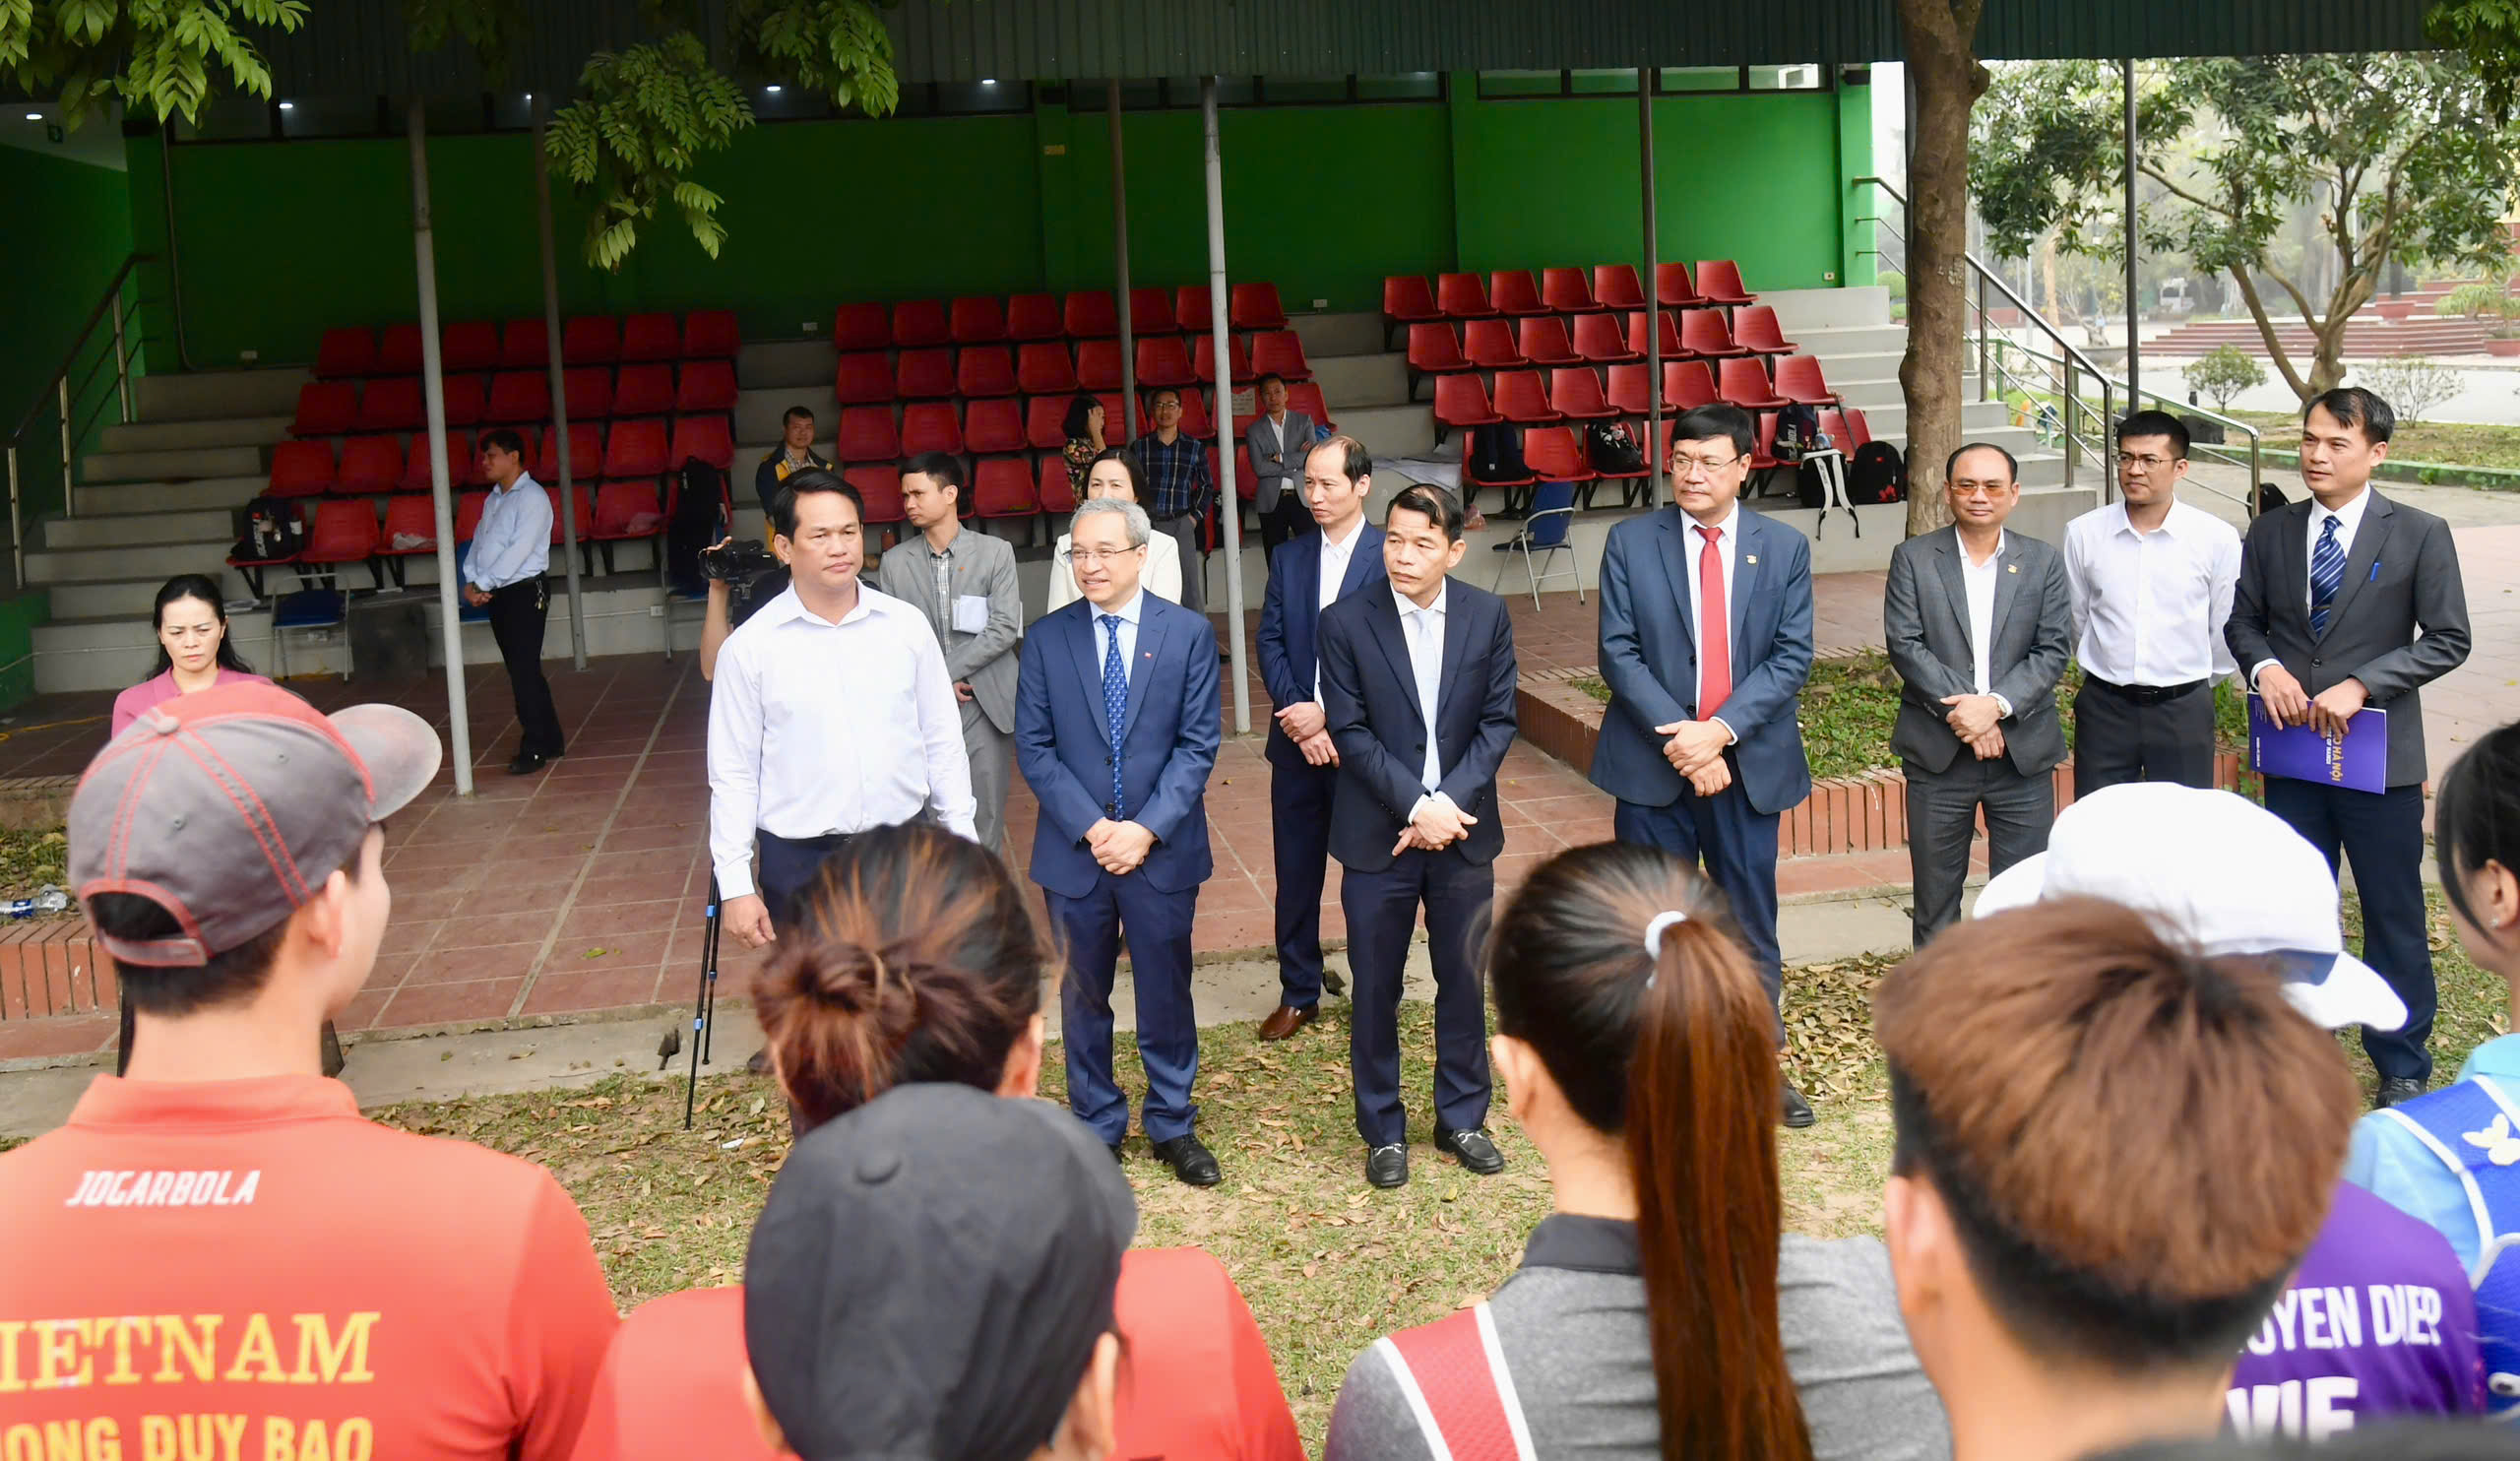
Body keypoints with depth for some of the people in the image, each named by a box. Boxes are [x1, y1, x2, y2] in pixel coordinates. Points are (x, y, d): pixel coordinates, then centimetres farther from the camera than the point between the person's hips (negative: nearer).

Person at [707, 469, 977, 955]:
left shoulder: (907, 625, -1)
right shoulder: (749, 647, -7)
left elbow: (943, 743, 5)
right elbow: (733, 775, -3)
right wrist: (736, 886, -5)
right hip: (800, 861, -2)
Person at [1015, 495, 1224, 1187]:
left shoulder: (1188, 633, -2)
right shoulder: (1046, 639, 0)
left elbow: (1198, 742, -5)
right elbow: (1034, 747, -2)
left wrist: (1147, 828, -15)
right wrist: (1091, 827, -13)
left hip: (1163, 848, -1)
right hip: (1073, 850, 1)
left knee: (1166, 992, 9)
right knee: (1084, 995, 12)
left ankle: (1172, 1123, 26)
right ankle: (1097, 1125, 27)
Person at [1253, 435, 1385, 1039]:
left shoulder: (1389, 557, -7)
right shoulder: (1289, 558, 8)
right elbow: (1270, 643, 4)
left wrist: (1329, 714, -17)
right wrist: (1298, 716, -10)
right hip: (1297, 741, 4)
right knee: (1295, 873, 10)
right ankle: (1298, 994, 22)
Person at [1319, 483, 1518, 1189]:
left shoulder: (1487, 615, -1)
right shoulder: (1346, 622, -8)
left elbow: (1497, 722, -2)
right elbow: (1350, 732, -10)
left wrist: (1450, 802, -14)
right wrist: (1416, 808, -18)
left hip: (1463, 832, 2)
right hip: (1377, 836, -2)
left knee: (1464, 980, 12)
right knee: (1375, 989, 7)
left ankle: (1462, 1117, 30)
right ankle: (1383, 1128, 23)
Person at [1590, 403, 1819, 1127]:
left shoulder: (1785, 548, 3)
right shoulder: (1630, 543, 0)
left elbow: (1791, 657, -3)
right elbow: (1618, 653, -5)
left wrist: (1720, 730, -16)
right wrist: (1678, 739, -16)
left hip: (1748, 762, 1)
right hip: (1653, 764, -1)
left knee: (1750, 922, 10)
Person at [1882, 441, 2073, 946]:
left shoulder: (2043, 562, 7)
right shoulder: (1913, 558, 3)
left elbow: (2053, 650, -1)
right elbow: (1904, 644, -6)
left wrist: (1996, 705, -15)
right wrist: (1962, 711, -15)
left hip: (2023, 751, 1)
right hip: (1937, 753, -1)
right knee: (1935, 892, 7)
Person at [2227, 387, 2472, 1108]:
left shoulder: (2419, 535, -5)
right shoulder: (2270, 532, 5)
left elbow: (2448, 640, -6)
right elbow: (2242, 620, 12)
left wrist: (2360, 685, -17)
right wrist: (2265, 667, -9)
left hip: (2379, 756, -3)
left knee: (2394, 915, 6)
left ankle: (2403, 1068, 20)